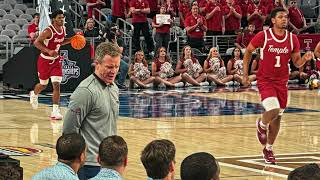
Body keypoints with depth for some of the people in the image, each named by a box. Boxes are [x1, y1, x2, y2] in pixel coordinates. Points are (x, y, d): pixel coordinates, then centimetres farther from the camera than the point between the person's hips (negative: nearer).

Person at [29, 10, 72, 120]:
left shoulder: (63, 29, -1)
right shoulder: (48, 31, -23)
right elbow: (36, 42, -21)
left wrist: (71, 40, 0)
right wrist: (49, 51, -33)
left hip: (56, 60, 4)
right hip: (45, 60, -4)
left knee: (56, 84, -10)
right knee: (43, 84, 13)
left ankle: (55, 111, -10)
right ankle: (34, 94, 49)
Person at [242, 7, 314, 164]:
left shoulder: (292, 39, -3)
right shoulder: (263, 36, -12)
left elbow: (297, 63, 5)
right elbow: (248, 52, 2)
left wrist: (305, 58, -18)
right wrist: (245, 75, 0)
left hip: (282, 82, 4)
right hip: (265, 80, -4)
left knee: (277, 117, 8)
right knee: (273, 110, -24)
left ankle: (268, 149, 26)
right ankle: (261, 125, 11)